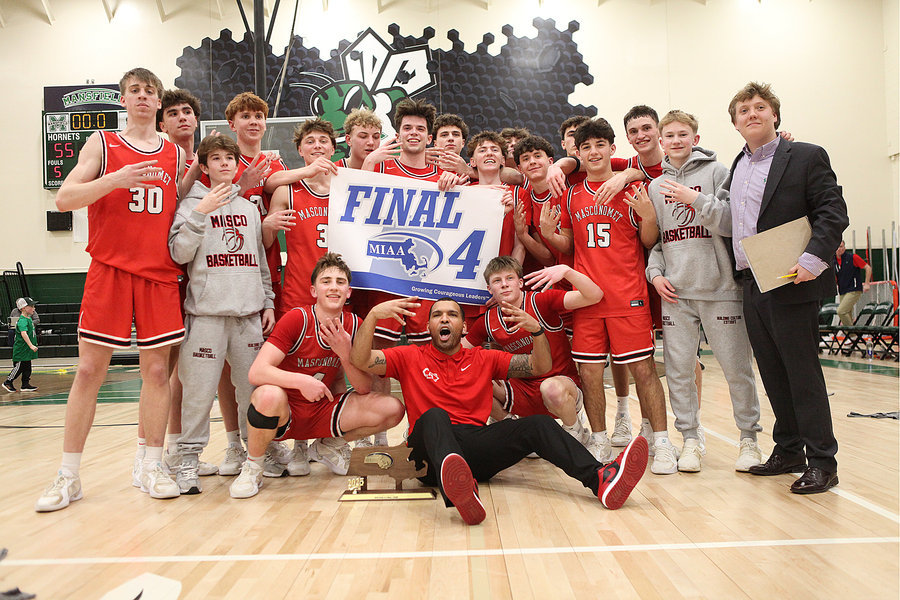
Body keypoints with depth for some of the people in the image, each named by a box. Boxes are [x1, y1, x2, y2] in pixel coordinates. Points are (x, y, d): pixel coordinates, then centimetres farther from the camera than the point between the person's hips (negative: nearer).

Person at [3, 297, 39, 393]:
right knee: (19, 367, -1)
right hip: (21, 350, -9)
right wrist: (31, 345, -41)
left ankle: (25, 385, 16)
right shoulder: (22, 320, -20)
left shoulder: (29, 318, 10)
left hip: (27, 350, 9)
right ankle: (8, 382, 14)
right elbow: (23, 333, -34)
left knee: (27, 367, 11)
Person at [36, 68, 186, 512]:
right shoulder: (102, 144, 7)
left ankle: (152, 467, 12)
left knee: (156, 370, 2)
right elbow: (64, 198, -5)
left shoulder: (176, 154, 13)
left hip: (160, 274, 2)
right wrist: (114, 179, -18)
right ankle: (68, 475, 9)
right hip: (109, 270, -2)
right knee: (89, 370, -1)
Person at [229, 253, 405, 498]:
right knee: (269, 395, -39)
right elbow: (256, 372, -24)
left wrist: (344, 353, -23)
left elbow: (364, 389, -6)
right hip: (285, 414, -4)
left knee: (392, 408, -14)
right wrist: (301, 381, -40)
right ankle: (253, 467, -9)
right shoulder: (297, 319, -16)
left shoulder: (354, 326, -4)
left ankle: (327, 446, 12)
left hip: (322, 412, 4)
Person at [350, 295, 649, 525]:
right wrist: (373, 315, -12)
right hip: (432, 448, -3)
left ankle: (601, 479, -39)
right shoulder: (411, 358, 15)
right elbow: (361, 361, 2)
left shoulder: (484, 359, 21)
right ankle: (460, 489, -66)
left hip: (476, 442, 3)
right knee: (434, 416, -37)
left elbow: (540, 366, 16)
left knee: (539, 424, -18)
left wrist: (536, 329, -3)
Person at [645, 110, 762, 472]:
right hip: (675, 292, 3)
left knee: (737, 368, 3)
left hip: (720, 287, -3)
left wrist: (696, 199, -14)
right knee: (678, 370, 3)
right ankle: (691, 439, 16)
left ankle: (749, 438, 19)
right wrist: (655, 272, 1)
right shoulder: (655, 186, 15)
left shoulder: (717, 172, 4)